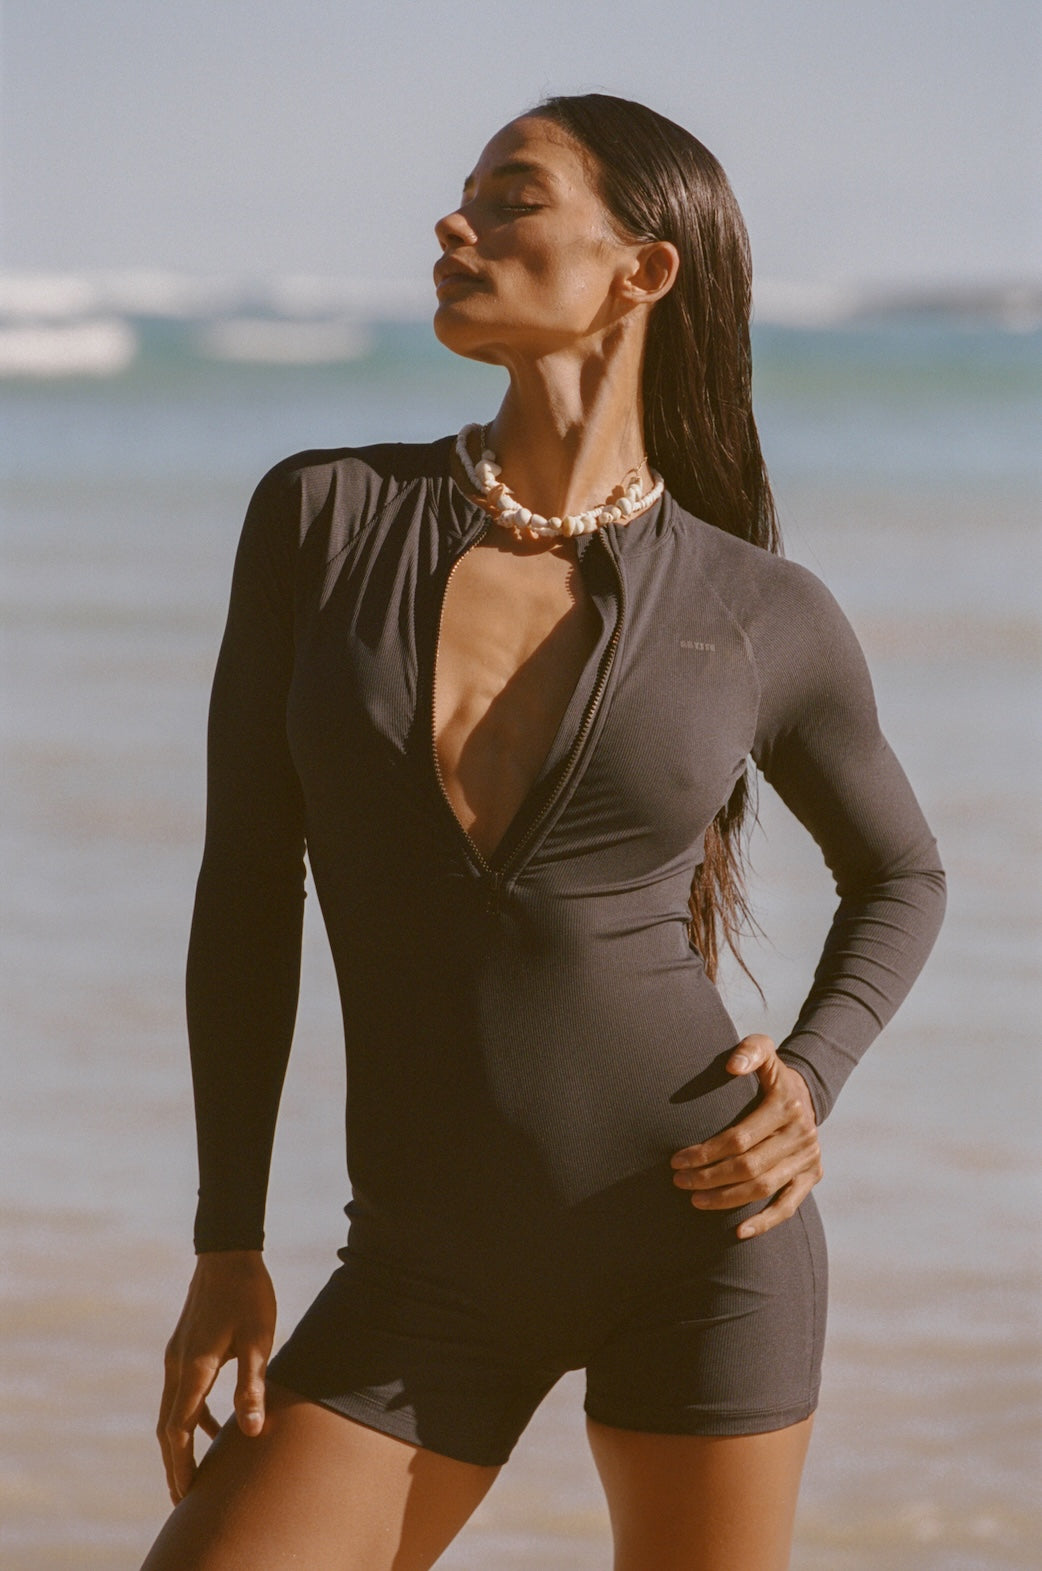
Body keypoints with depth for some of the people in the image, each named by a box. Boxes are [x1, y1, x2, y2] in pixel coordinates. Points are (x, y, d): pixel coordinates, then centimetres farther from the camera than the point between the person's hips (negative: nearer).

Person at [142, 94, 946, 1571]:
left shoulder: (766, 615, -2)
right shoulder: (321, 515, -1)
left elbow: (900, 872, 16)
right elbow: (246, 890, 3)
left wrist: (811, 1081, -3)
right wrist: (227, 1249, -1)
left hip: (705, 1233, -2)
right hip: (431, 1277, 2)